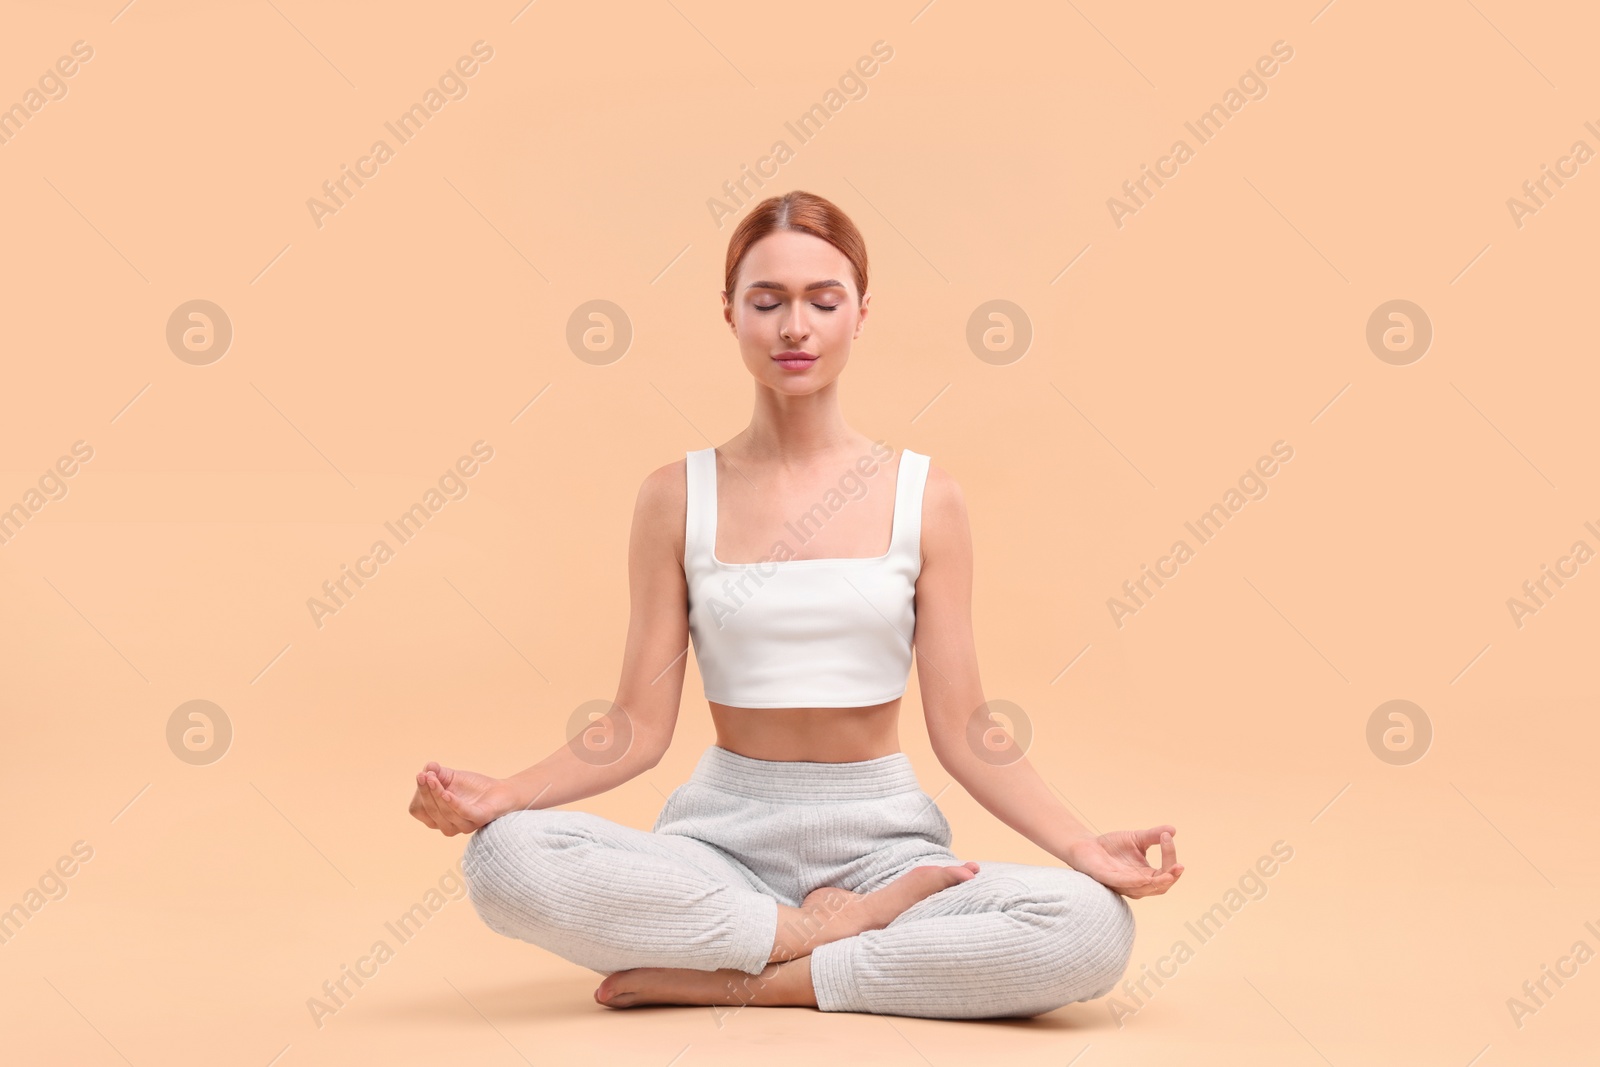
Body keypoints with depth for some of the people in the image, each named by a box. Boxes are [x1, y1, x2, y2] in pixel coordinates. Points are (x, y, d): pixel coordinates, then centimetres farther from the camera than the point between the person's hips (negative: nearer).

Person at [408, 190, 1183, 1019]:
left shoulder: (923, 497, 1)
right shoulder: (676, 498, 2)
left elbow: (961, 727, 0)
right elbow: (639, 725, 0)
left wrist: (1079, 846, -14)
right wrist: (501, 795, -16)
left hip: (883, 837, 0)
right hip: (723, 833, 0)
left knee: (1094, 928, -29)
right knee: (505, 858, -29)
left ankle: (736, 979, -17)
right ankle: (837, 928, -15)